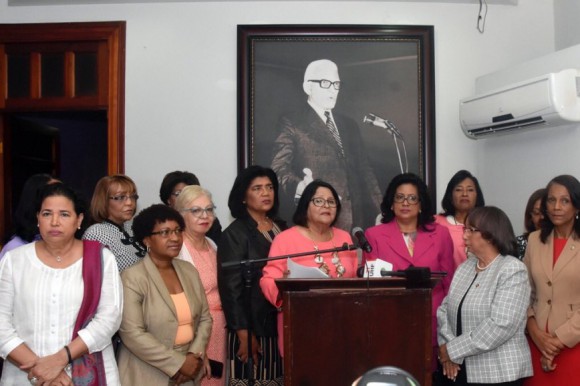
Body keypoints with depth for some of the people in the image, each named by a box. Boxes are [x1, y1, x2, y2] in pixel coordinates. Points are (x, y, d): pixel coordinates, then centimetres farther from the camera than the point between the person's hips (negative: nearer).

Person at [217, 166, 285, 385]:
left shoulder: (281, 228, 11)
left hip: (281, 325, 6)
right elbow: (231, 288, -12)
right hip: (252, 327, -5)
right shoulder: (234, 234, -7)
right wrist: (245, 335, -16)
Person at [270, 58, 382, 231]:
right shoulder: (292, 124, 1)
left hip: (358, 219, 5)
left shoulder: (349, 125, 20)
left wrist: (379, 212, 9)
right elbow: (279, 167, -10)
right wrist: (299, 187, -31)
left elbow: (364, 170, 19)